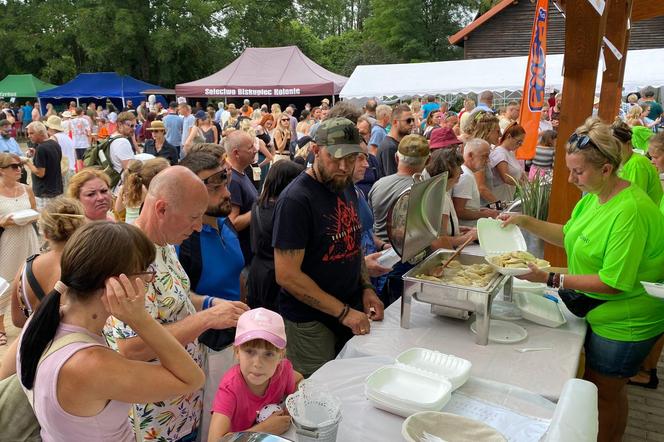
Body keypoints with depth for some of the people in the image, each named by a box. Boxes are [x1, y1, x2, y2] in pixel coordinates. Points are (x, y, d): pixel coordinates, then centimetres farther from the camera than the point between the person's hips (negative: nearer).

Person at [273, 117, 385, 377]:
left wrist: (366, 287, 1)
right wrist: (343, 312, -21)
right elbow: (286, 275, -23)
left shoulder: (346, 187, 5)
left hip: (351, 311, 7)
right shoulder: (295, 200, -21)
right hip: (310, 322, -7)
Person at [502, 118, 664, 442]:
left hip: (624, 324, -8)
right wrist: (526, 222, -2)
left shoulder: (630, 211, -30)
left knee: (604, 392, 9)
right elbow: (569, 235, 10)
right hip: (599, 311, 9)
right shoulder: (594, 196, -1)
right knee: (594, 384, 22)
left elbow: (613, 283, -29)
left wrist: (551, 279, -29)